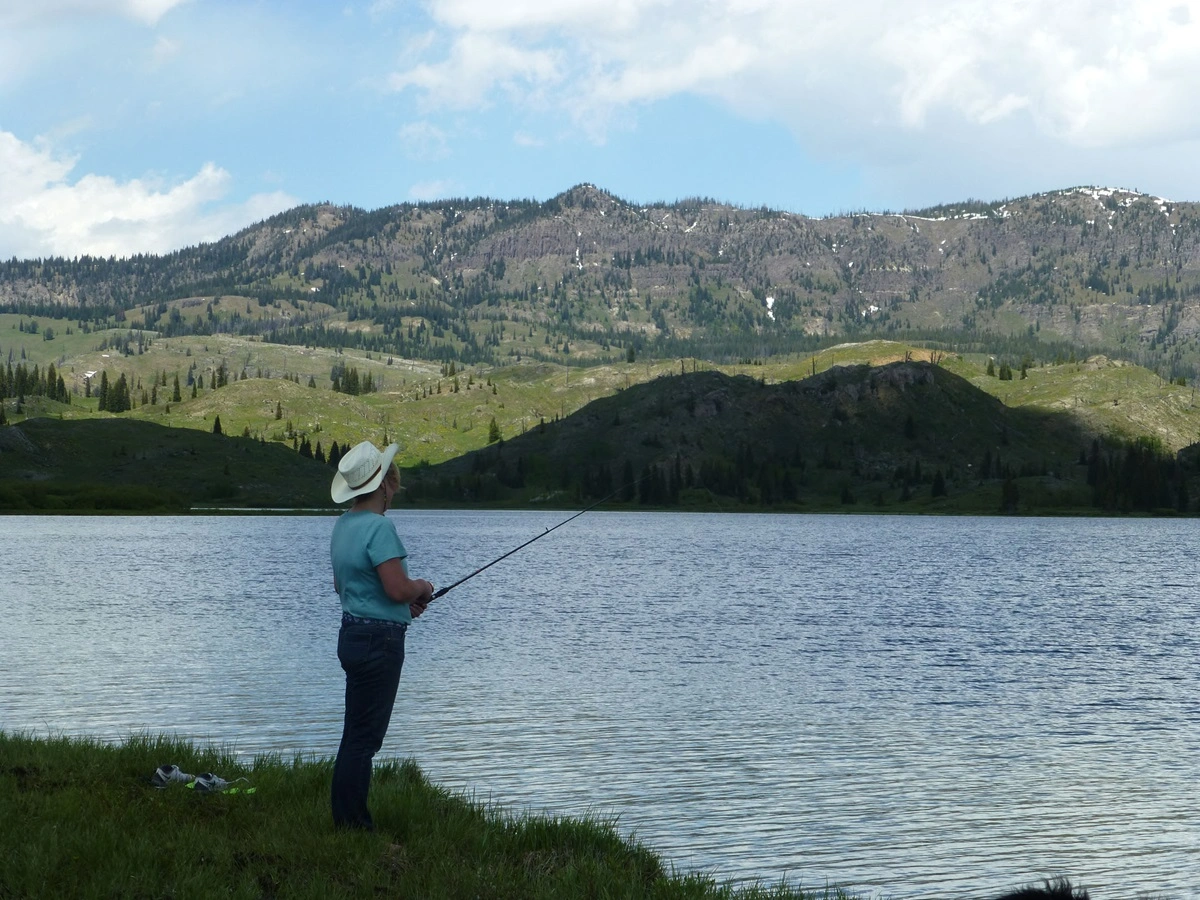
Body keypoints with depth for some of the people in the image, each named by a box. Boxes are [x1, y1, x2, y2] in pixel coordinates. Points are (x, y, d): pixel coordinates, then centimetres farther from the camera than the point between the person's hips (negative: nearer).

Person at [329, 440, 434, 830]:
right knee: (363, 738, -5)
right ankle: (353, 824, -1)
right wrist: (422, 587, -2)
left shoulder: (344, 524, 12)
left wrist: (407, 601, 18)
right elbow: (398, 589, -25)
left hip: (353, 634, 10)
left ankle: (347, 819, 19)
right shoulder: (378, 527, -18)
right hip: (379, 640, -10)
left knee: (359, 735, 14)